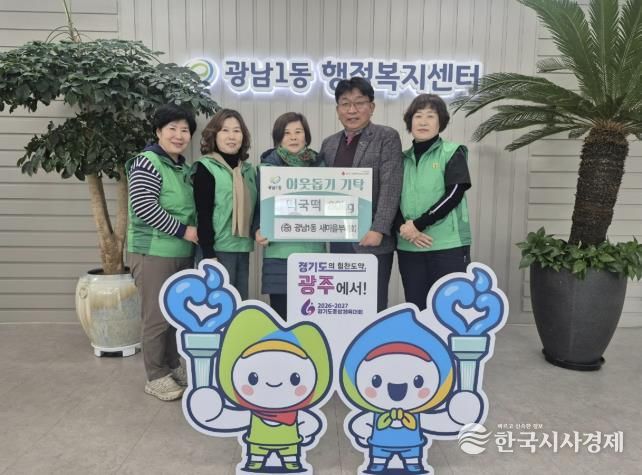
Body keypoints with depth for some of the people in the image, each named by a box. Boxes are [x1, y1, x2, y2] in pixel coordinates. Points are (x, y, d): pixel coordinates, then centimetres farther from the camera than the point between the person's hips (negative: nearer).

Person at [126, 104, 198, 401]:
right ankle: (156, 377, 14)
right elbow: (143, 207, -21)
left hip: (182, 253, 8)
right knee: (158, 316, -1)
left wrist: (194, 231, 9)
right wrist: (183, 230, -18)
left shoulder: (185, 168, 15)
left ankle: (173, 366, 30)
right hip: (154, 253, -8)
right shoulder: (147, 163, -11)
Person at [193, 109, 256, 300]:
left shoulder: (249, 169, 13)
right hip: (219, 248, -6)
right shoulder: (205, 168, -5)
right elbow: (203, 214, -11)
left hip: (243, 248, 6)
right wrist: (209, 254, -16)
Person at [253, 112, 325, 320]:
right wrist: (258, 230, -13)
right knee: (281, 313, 0)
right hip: (280, 250, -2)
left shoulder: (319, 165, 12)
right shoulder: (268, 166, 3)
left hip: (314, 249, 3)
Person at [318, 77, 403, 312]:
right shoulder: (329, 143, 14)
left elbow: (390, 187, -10)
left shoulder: (386, 137, -2)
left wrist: (378, 230, -18)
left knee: (372, 308, 2)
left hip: (371, 239, -5)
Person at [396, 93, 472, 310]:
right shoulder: (403, 159, 12)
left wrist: (418, 224, -14)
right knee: (415, 307, 9)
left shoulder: (452, 153, 2)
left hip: (448, 245, -3)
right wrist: (404, 227, -11)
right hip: (409, 247, 4)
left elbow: (454, 195, -10)